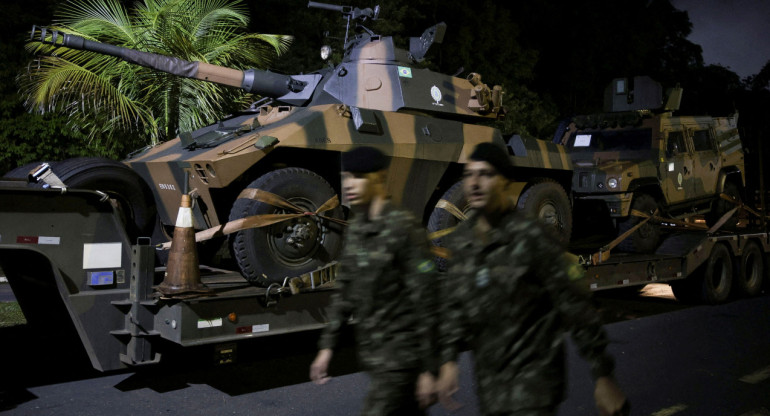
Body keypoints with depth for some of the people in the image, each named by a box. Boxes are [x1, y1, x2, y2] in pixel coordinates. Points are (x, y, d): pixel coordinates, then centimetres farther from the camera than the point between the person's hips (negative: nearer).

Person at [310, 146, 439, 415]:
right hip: (372, 353, 7)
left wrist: (428, 369, -15)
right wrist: (327, 345, 10)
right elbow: (344, 292, 13)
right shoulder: (355, 229, 7)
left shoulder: (405, 229, -16)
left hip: (401, 357, -7)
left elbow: (424, 302, -16)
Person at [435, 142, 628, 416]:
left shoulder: (530, 238, -17)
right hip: (489, 380, 7)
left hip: (532, 381, -6)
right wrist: (448, 360, 2)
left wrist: (604, 378, -12)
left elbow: (575, 307, -14)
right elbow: (455, 306, 10)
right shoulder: (461, 241, 1)